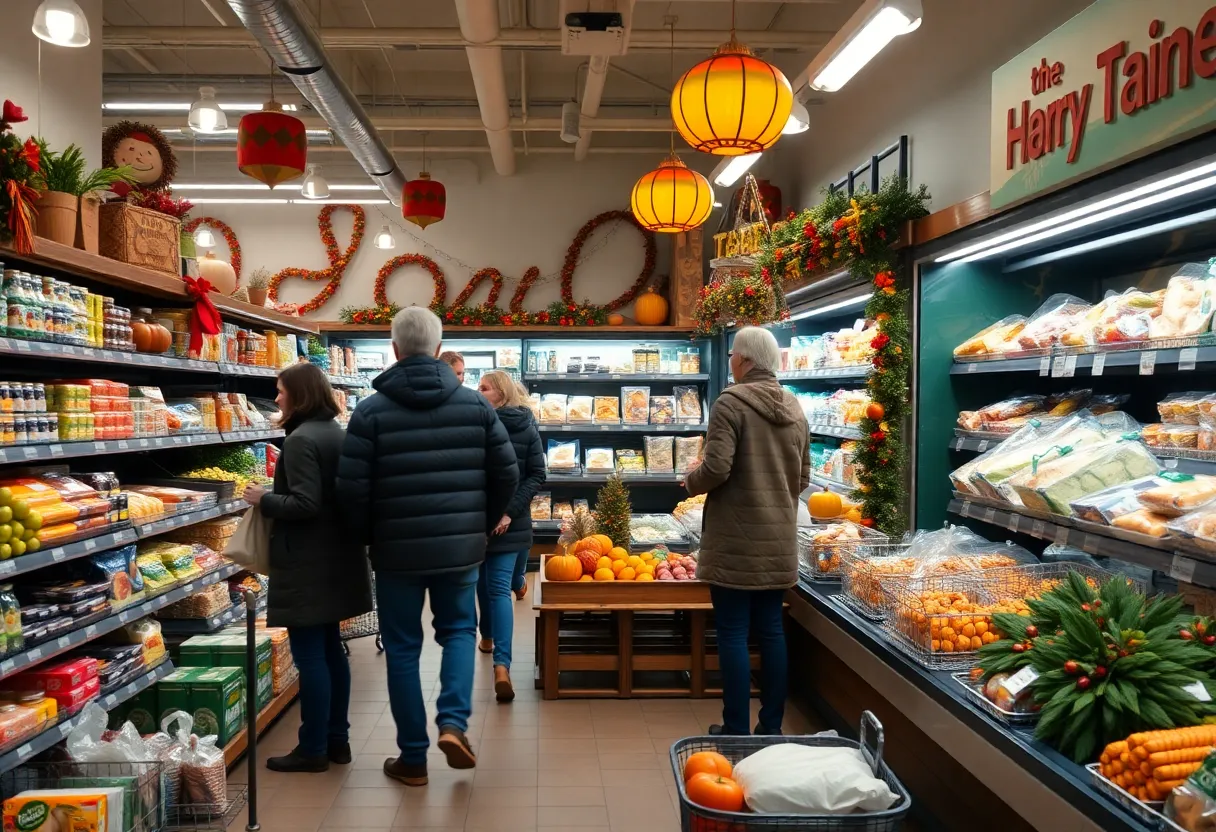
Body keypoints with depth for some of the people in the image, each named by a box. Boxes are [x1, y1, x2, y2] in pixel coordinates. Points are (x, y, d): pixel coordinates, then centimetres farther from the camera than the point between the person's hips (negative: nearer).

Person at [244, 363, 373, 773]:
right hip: (335, 557, 9)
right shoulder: (338, 433, 10)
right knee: (330, 649, 15)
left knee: (309, 655, 0)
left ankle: (313, 749, 10)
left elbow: (305, 505, -22)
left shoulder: (301, 439, -17)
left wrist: (264, 500, -7)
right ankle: (337, 740, 24)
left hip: (308, 563, -9)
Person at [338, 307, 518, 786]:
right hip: (461, 546, 2)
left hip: (397, 549, -1)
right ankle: (453, 721, 1)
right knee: (459, 629, 21)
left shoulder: (372, 411, -7)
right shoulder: (475, 404, 0)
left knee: (403, 648, 12)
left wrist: (369, 536, 8)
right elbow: (507, 474, 2)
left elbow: (352, 489, -10)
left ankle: (413, 759, 20)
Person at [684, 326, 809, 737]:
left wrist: (690, 482, 1)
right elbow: (803, 477, 14)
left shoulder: (731, 402, -12)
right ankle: (771, 726, 21)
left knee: (733, 633, 2)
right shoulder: (794, 409, 10)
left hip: (736, 539, -6)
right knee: (770, 629, 13)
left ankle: (736, 730, 9)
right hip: (779, 539, 7)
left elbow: (716, 469, -18)